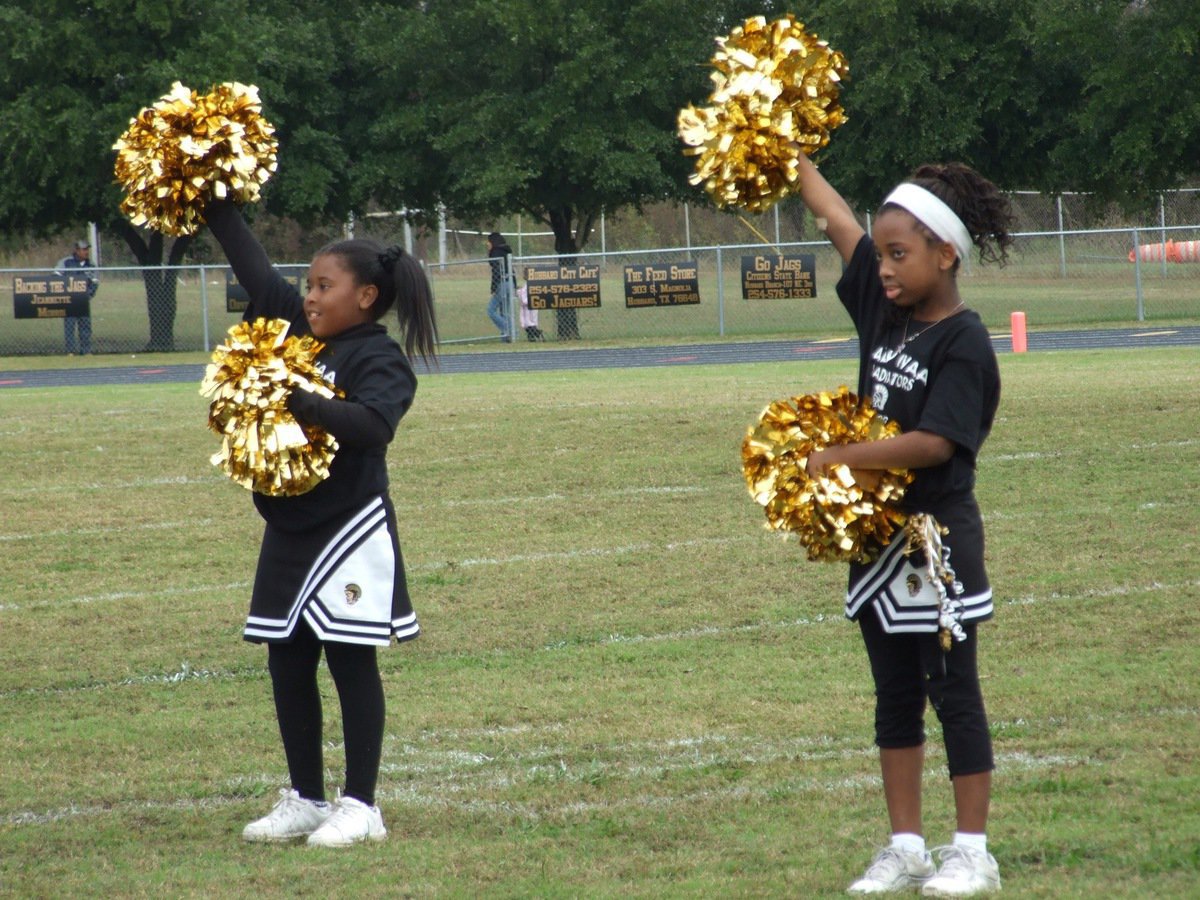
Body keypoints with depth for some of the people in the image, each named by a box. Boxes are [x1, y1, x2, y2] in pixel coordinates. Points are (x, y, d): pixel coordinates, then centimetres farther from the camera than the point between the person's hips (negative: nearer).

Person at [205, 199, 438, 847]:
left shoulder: (380, 360, -13)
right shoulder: (299, 333, 9)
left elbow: (373, 423, -30)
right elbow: (257, 273, 17)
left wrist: (304, 405, -39)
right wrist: (216, 207, 17)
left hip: (349, 531, -8)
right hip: (289, 531, 8)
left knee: (351, 663, -2)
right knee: (288, 665, 11)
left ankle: (360, 807, 4)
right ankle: (304, 800, 20)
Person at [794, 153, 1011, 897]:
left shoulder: (963, 344, -16)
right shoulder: (885, 309, 5)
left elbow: (936, 442, -25)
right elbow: (837, 216, 9)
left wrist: (840, 458, -23)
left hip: (939, 538, -8)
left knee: (954, 692, 1)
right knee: (896, 695, 12)